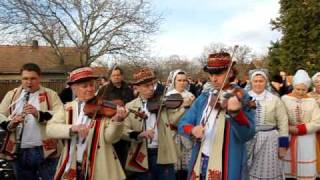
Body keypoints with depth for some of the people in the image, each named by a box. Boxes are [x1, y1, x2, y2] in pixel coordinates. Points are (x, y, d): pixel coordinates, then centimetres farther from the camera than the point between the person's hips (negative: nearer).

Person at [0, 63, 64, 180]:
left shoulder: (51, 95, 2)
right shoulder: (11, 95, 11)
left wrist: (38, 114, -24)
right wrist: (10, 124, -14)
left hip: (45, 150, -3)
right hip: (19, 151, 3)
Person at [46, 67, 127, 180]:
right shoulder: (67, 108, 3)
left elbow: (110, 137, -14)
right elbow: (50, 129, -9)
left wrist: (117, 120, -32)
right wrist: (72, 128, -25)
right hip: (71, 167, 2)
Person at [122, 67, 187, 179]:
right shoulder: (130, 107, 3)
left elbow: (174, 119, -10)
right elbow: (123, 130, -6)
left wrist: (184, 106, -24)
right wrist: (139, 134, -23)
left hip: (164, 154, 0)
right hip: (142, 157, 0)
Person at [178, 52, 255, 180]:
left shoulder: (240, 97, -8)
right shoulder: (204, 98, 6)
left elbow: (248, 135, -18)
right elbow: (183, 123, 4)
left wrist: (236, 113, -37)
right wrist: (192, 129, -18)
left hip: (228, 165, -4)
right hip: (200, 162, 5)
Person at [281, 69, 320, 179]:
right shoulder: (285, 99, -2)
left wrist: (299, 129, -15)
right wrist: (289, 128, -18)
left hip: (306, 140, 0)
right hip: (288, 138, 0)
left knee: (306, 170, 3)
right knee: (288, 170, 7)